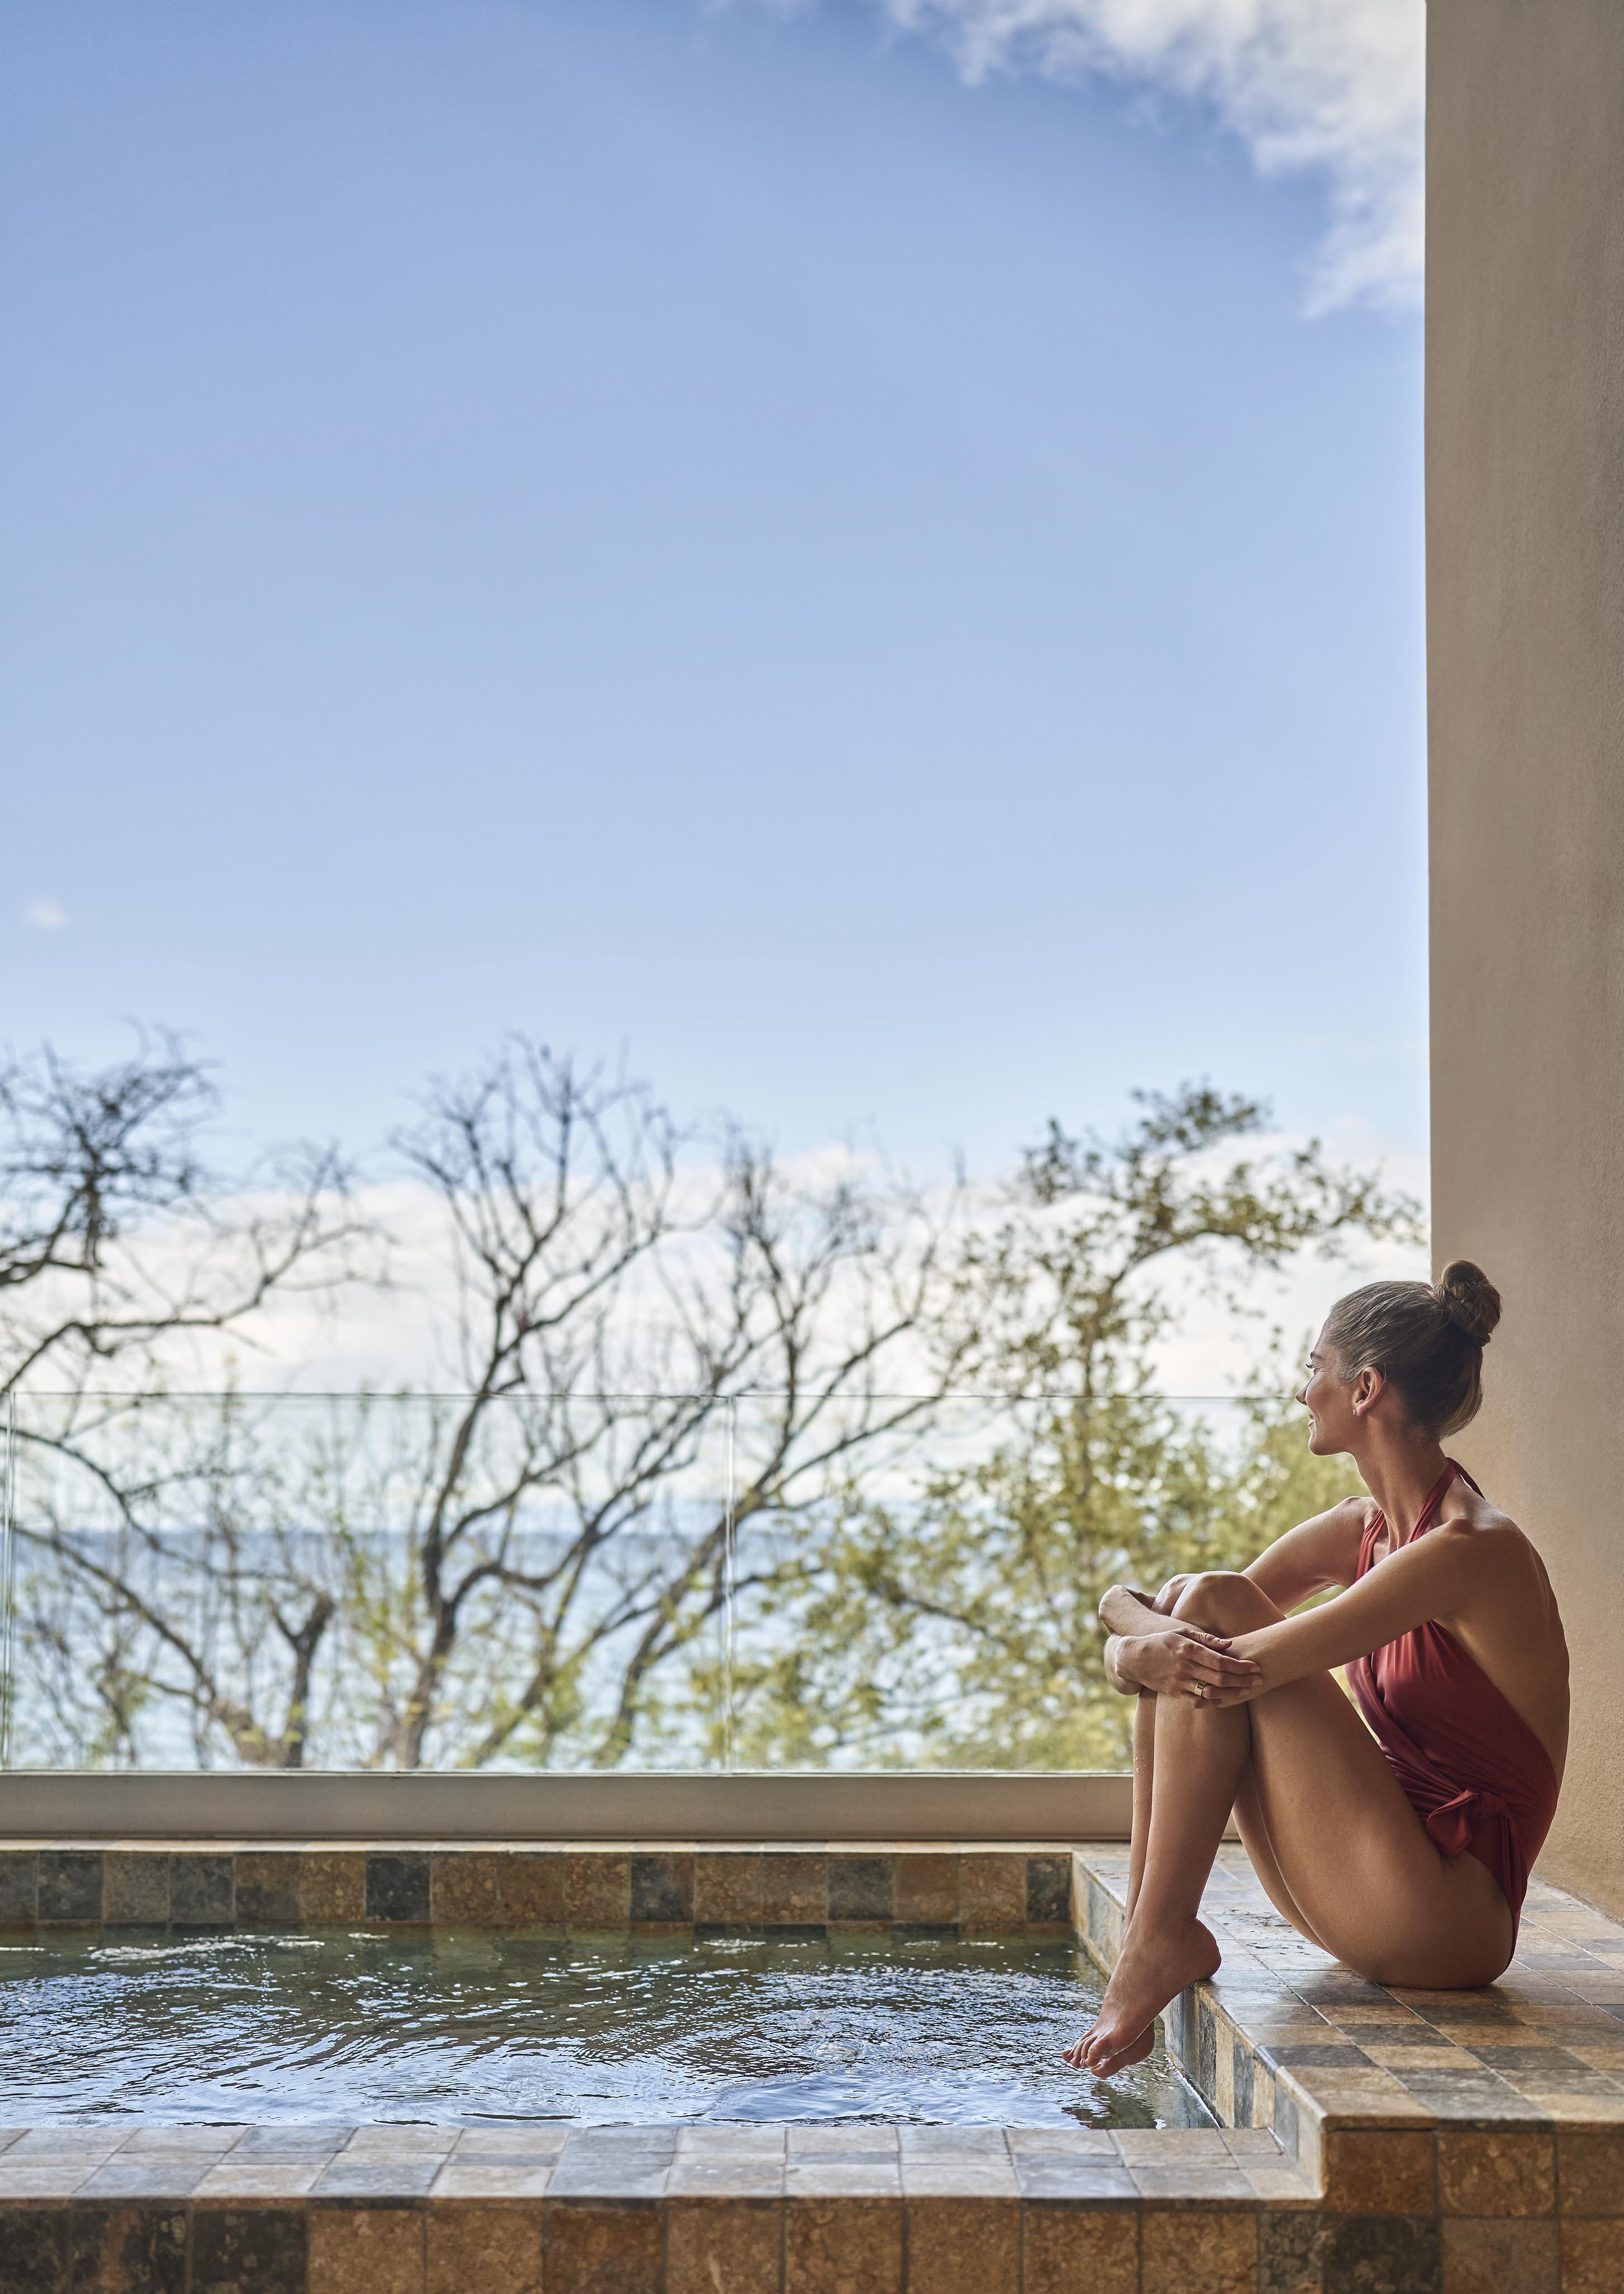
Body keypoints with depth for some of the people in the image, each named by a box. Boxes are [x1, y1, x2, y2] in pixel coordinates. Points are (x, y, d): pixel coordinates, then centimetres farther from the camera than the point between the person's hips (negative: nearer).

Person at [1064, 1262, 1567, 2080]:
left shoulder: (1468, 1550, -18)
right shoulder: (1359, 1529, 9)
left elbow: (1241, 1666, -25)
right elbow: (1124, 1612, 7)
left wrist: (1136, 1645, -8)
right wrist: (1140, 1633, -16)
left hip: (1451, 1913, -9)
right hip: (1381, 1910, 9)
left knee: (1214, 1607, -14)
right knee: (1195, 1619, -4)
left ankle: (1162, 1938, -11)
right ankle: (1144, 1938, -8)